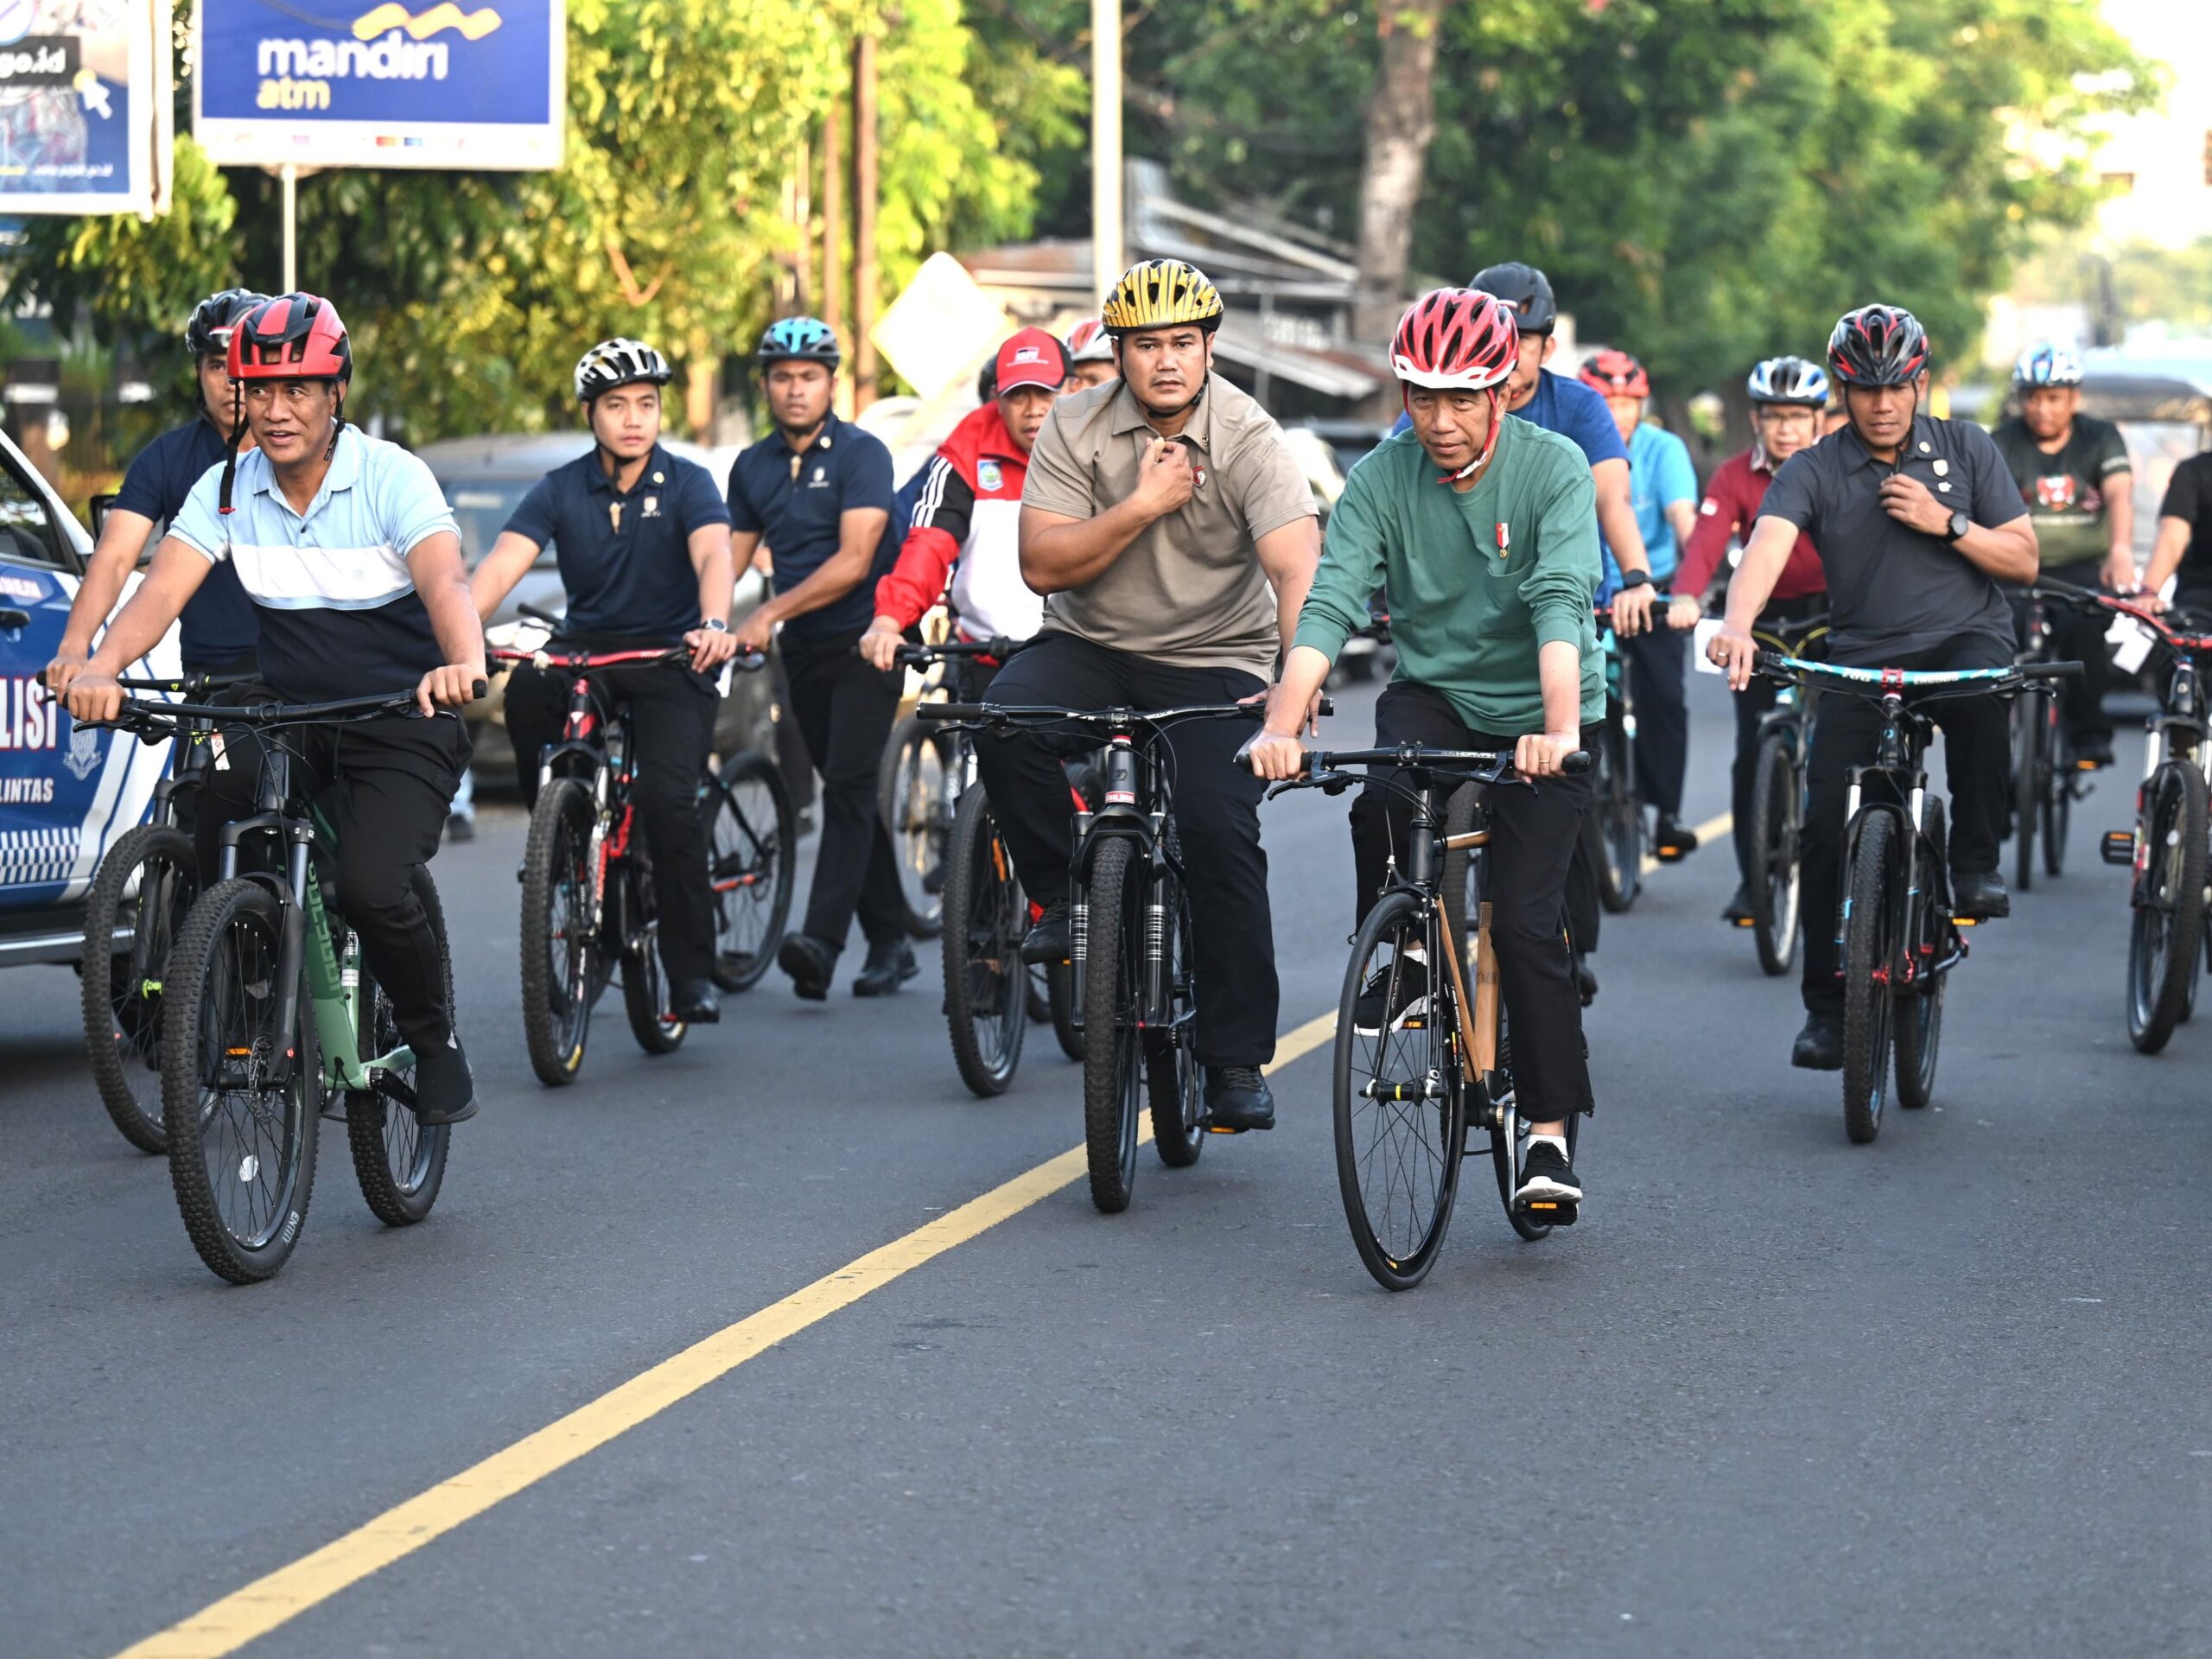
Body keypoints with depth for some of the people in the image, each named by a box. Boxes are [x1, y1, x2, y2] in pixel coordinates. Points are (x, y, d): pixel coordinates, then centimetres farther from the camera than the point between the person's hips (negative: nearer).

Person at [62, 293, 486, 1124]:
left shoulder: (392, 477, -13)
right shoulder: (226, 487, -2)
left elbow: (444, 579, -30)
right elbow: (163, 587, -14)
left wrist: (464, 662, -52)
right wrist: (101, 666, -35)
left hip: (402, 721, -4)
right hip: (288, 717, 4)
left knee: (370, 887, -25)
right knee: (212, 788, -28)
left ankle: (434, 1038, 5)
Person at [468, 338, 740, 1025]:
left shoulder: (687, 484, -4)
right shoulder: (560, 491, 1)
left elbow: (714, 555, -22)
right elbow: (503, 563, -12)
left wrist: (714, 623, -44)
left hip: (672, 659, -2)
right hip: (586, 651, 2)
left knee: (668, 799, -23)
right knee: (526, 689, -32)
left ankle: (692, 973, -12)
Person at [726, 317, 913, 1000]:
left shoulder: (861, 454, -10)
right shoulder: (752, 467, 8)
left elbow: (853, 561, -18)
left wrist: (769, 614, -24)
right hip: (803, 652, 6)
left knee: (848, 785, -16)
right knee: (846, 791, 10)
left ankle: (822, 940, -27)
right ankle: (889, 943, 17)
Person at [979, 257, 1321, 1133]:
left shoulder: (1249, 441, -15)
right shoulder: (1076, 428, -6)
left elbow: (1298, 571, -28)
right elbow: (1041, 565, -12)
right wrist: (1143, 505, -23)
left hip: (1215, 662, -2)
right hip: (1091, 649, 2)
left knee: (1219, 829, -19)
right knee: (1006, 724, -29)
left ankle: (1238, 1060, -6)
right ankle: (1065, 897, -5)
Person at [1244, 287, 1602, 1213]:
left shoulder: (1554, 470, -16)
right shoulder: (1382, 479, -10)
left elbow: (1561, 603, -29)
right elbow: (1330, 605, -20)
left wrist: (1560, 728, -44)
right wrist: (1283, 726, -35)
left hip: (1534, 710, -2)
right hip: (1430, 692, 2)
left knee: (1524, 922, -10)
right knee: (1384, 802, -32)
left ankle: (1549, 1133, 1)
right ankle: (1400, 968, -6)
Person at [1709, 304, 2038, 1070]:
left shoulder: (1965, 449, 3)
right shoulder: (1813, 471, -3)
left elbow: (2023, 558, 3)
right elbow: (1767, 547, -22)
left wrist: (1945, 522, -14)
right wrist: (1736, 627, -42)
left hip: (1964, 637, -1)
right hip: (1862, 660, 1)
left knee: (1982, 689, -38)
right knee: (1826, 824, -10)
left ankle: (1975, 862, -18)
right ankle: (1828, 1006, 5)